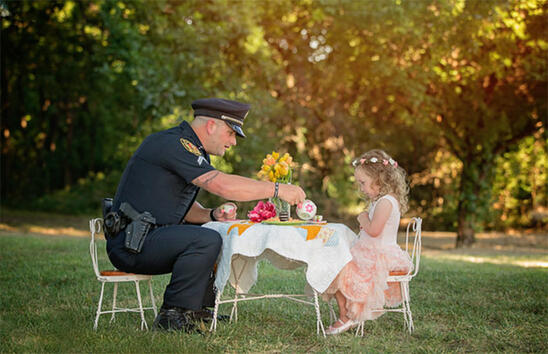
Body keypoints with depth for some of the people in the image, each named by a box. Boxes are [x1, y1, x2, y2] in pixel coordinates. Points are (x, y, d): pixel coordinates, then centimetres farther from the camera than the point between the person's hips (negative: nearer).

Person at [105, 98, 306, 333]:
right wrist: (278, 190, -20)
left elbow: (186, 207, 20)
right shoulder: (172, 144, -17)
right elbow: (223, 185, -27)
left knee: (224, 238, 14)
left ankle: (198, 308, 15)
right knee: (207, 240, -28)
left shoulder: (189, 149, 16)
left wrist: (212, 215, -1)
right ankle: (172, 317, -17)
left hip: (149, 236, 11)